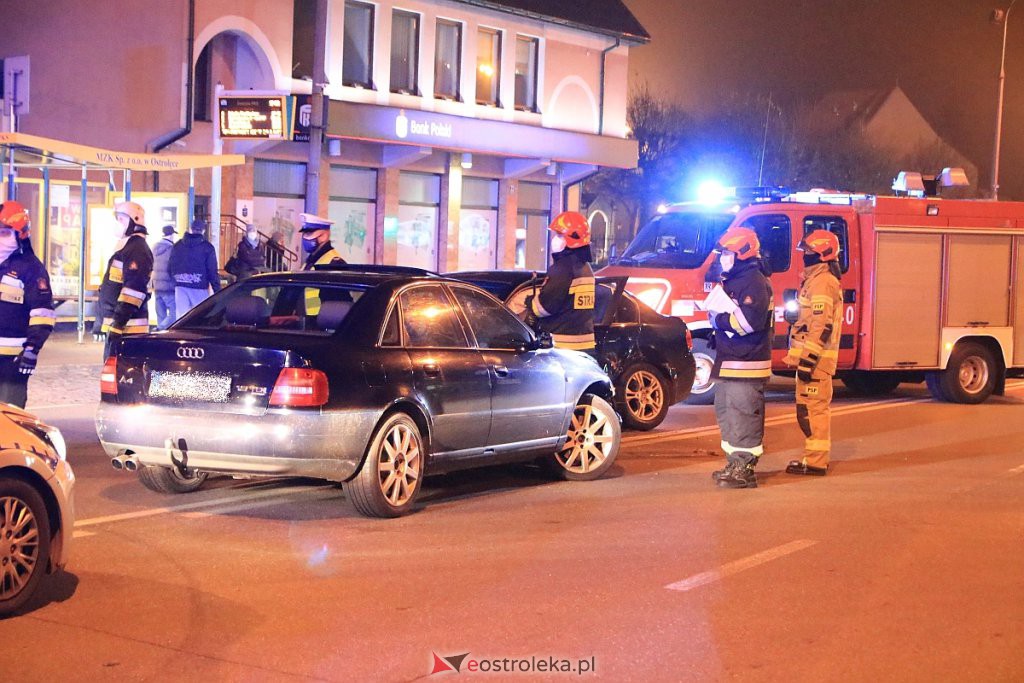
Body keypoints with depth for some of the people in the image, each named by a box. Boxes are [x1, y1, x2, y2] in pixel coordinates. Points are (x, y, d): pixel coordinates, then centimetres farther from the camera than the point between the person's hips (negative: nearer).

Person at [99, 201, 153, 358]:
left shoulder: (137, 250, -14)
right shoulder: (126, 246, 21)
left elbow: (134, 288, -23)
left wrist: (118, 322, -26)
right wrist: (107, 321, 28)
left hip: (127, 325, -11)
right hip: (116, 322, 11)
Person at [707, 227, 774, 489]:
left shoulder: (754, 282, -14)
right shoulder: (731, 280, 18)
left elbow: (751, 320, -25)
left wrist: (720, 320, -15)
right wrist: (716, 316, 8)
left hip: (747, 363, -11)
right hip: (728, 360, 11)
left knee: (743, 414, -9)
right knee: (725, 411, 17)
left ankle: (745, 469, -7)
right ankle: (735, 462, 26)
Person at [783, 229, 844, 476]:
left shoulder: (821, 282, -15)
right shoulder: (817, 280, 18)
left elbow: (821, 325, -23)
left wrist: (808, 360, -24)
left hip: (814, 360, -11)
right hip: (814, 358, 11)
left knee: (812, 409, -8)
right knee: (815, 408, 15)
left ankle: (815, 462, -5)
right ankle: (815, 457, 22)